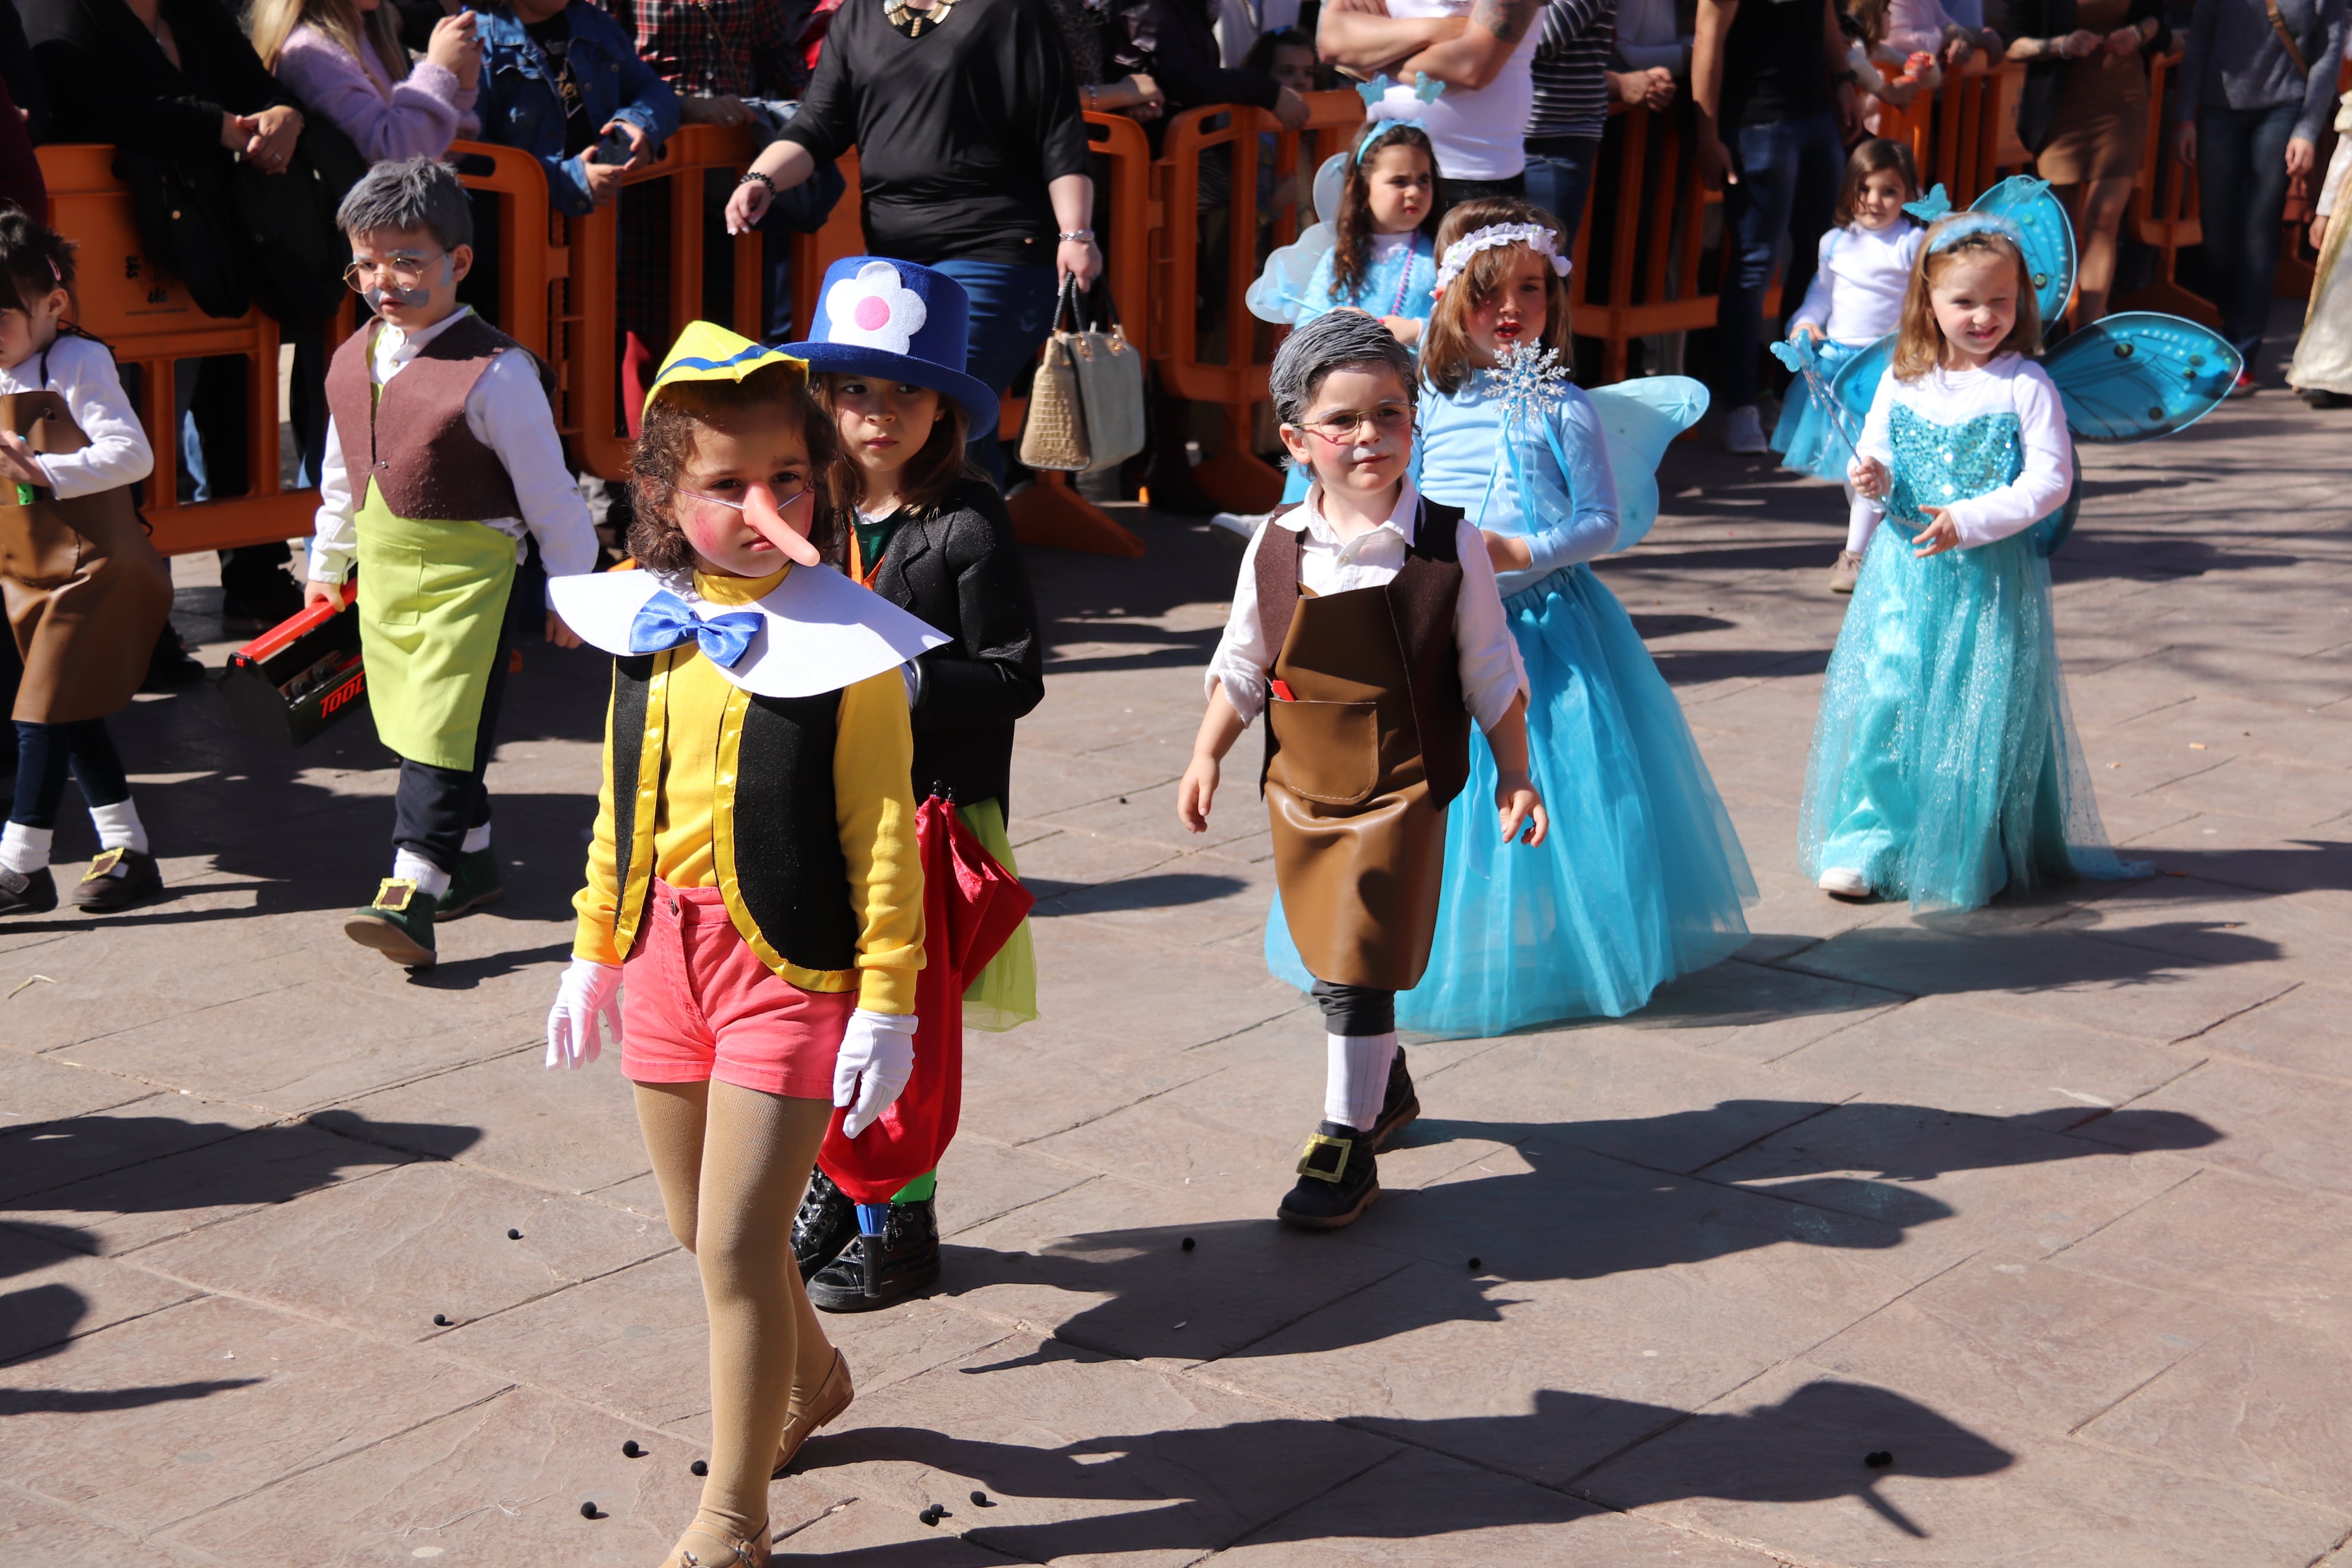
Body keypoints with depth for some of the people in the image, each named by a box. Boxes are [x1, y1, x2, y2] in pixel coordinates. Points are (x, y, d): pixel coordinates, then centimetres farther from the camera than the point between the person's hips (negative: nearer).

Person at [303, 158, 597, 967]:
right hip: (385, 567, 8)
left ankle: (411, 897, -12)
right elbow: (343, 472, 20)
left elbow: (547, 490, -9)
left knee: (442, 731, -10)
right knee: (419, 727, 16)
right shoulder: (354, 360, 6)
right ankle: (472, 862, 32)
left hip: (467, 573, -8)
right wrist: (328, 563, 25)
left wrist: (569, 590, -4)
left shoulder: (492, 372, -16)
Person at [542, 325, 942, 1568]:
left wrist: (889, 1001, -12)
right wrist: (596, 953, 17)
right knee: (703, 1228, 19)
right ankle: (809, 1379, 48)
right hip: (665, 951, 6)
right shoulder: (649, 623, 5)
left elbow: (882, 836, -11)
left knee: (736, 1245, -6)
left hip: (789, 962, -6)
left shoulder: (844, 644, -12)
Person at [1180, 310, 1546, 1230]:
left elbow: (1490, 671, -1)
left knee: (1357, 972, -7)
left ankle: (1348, 1146, 3)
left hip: (1401, 792, -4)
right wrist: (1207, 756, 5)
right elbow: (1242, 667, 9)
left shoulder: (1446, 543, -9)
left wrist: (1514, 774, 0)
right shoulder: (1277, 548, -3)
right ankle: (1386, 1087, 42)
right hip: (1302, 790, 4)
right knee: (1335, 961, 17)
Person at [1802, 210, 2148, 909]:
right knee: (1885, 696, 1)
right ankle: (1867, 841, 12)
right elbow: (1875, 451, 15)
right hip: (1905, 573, 3)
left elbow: (2051, 480, -12)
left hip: (1993, 578, -3)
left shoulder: (2026, 386, -8)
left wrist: (1970, 521, -22)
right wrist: (1872, 476, -10)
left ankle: (1966, 857, 12)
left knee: (1980, 715, 0)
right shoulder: (1903, 379, 5)